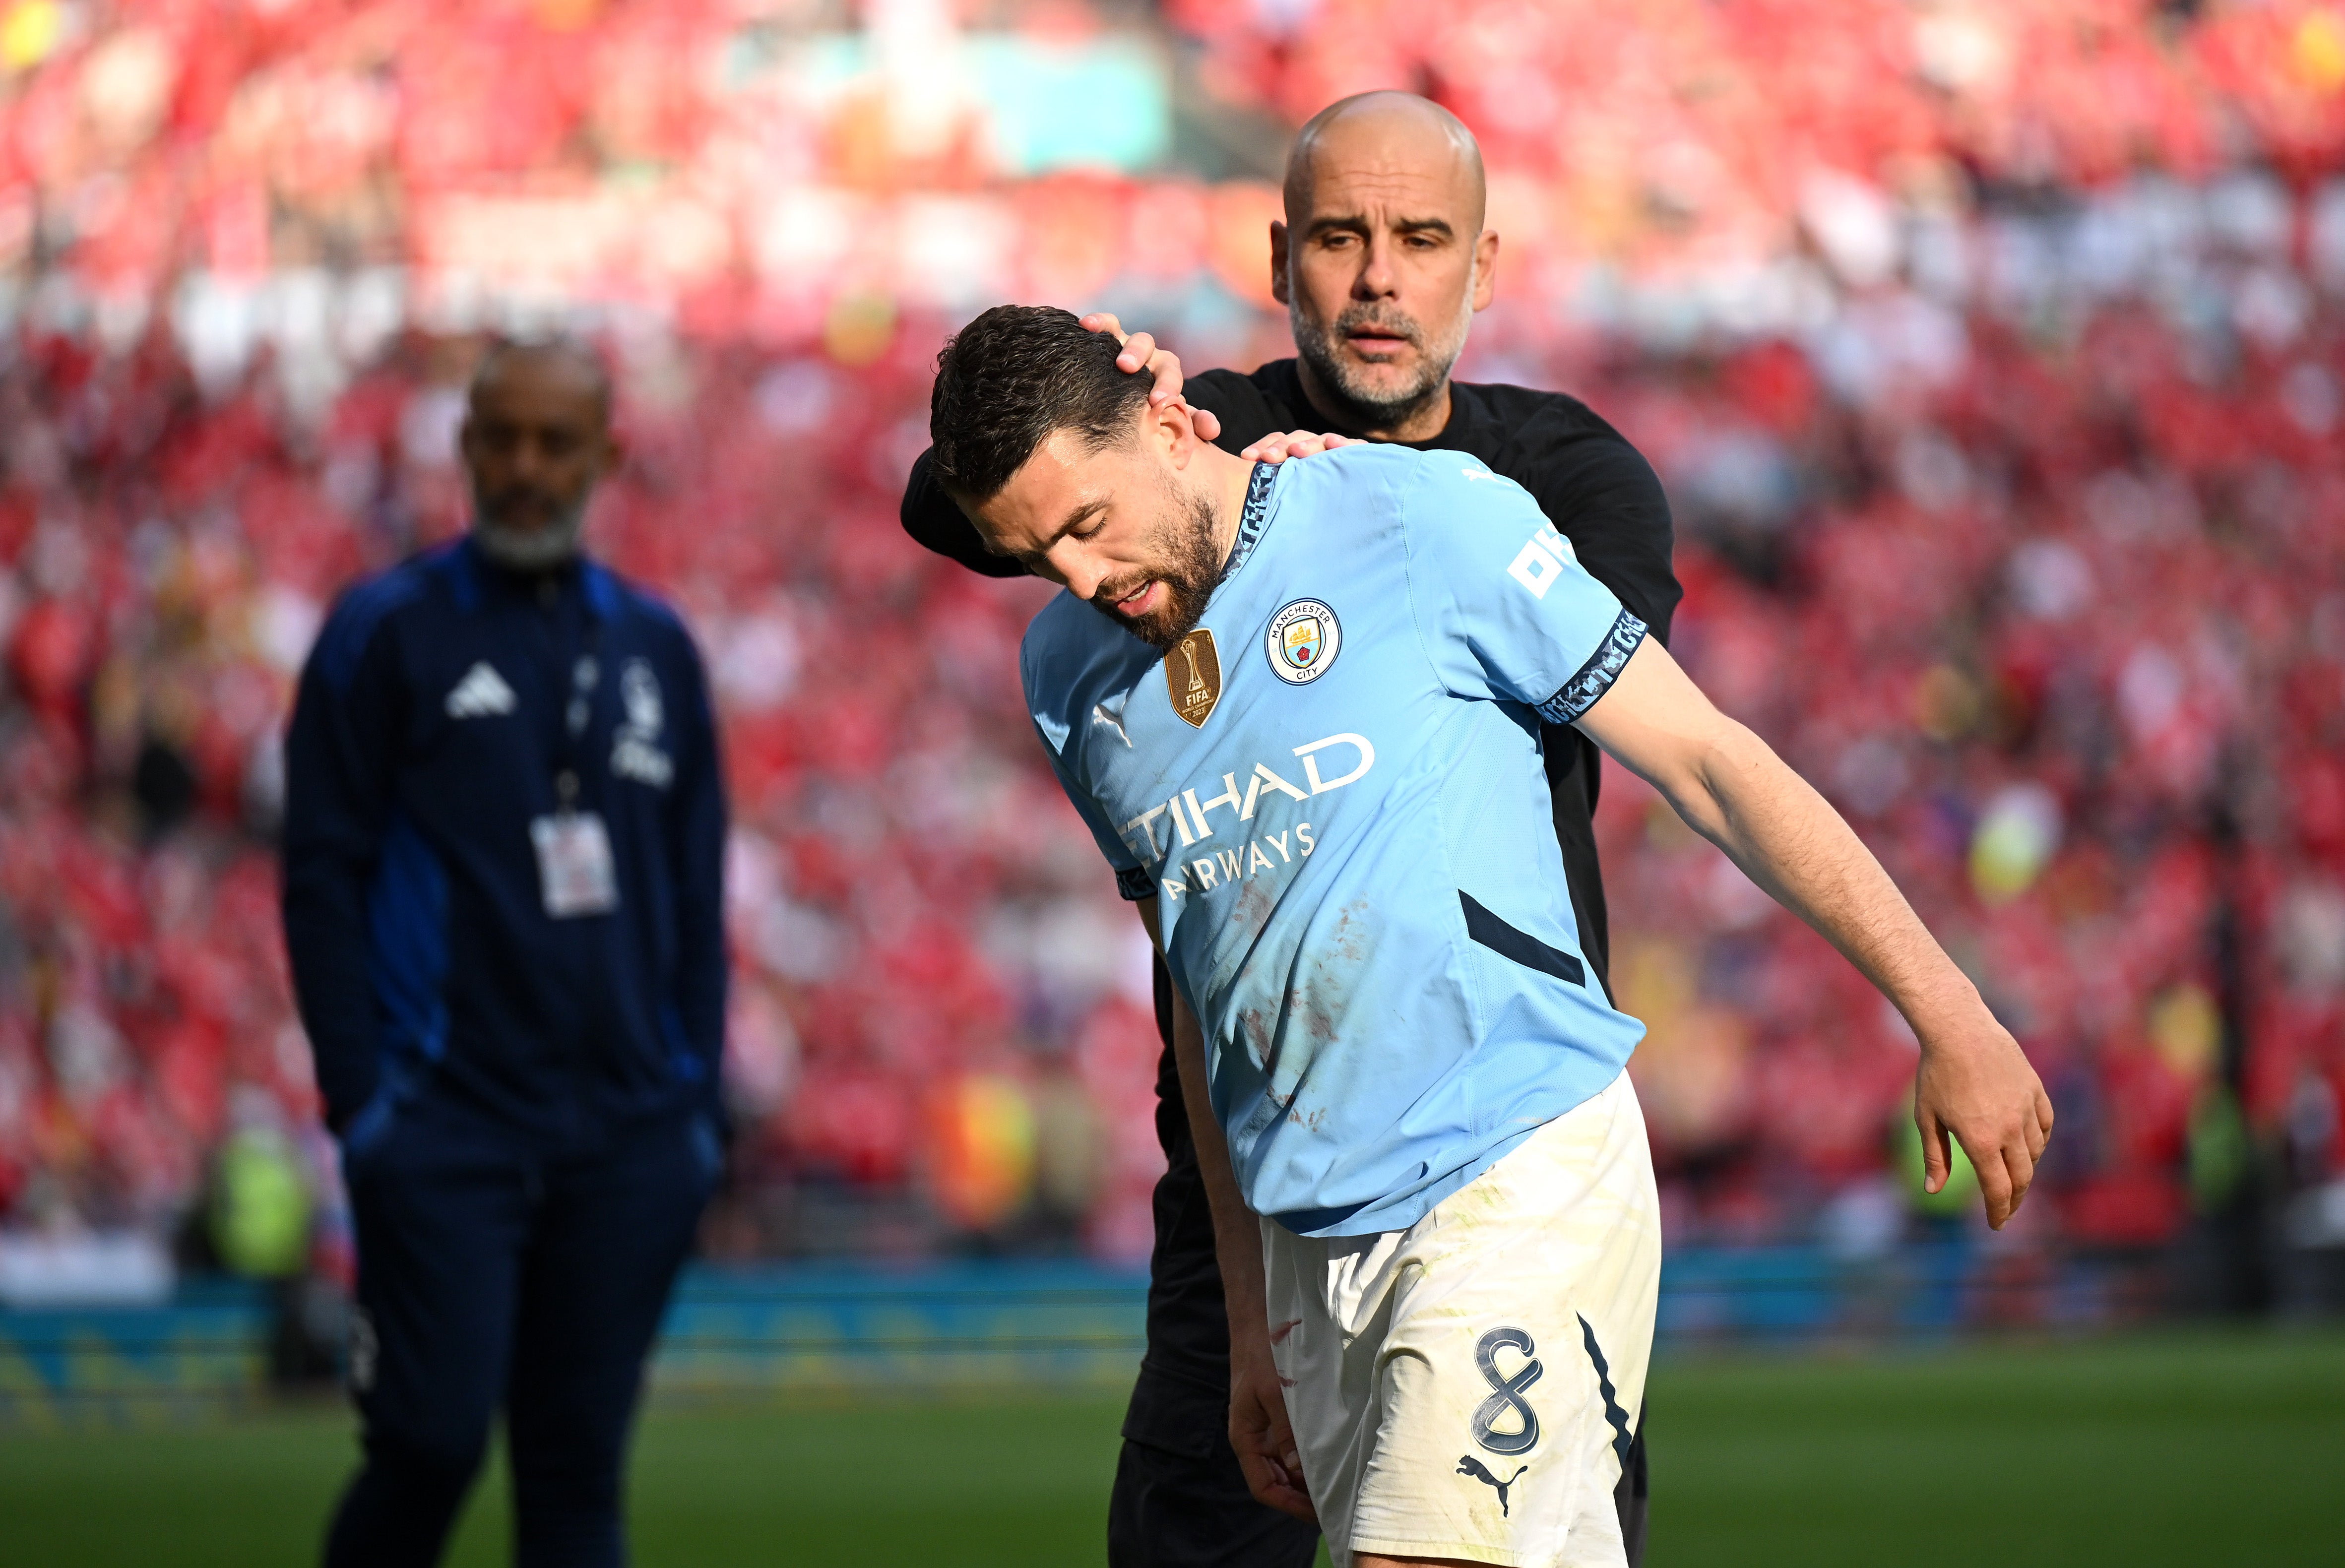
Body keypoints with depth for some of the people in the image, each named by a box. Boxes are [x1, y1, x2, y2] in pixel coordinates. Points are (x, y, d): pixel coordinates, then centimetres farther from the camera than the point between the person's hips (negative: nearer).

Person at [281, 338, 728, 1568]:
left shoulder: (655, 647, 14)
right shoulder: (386, 634, 1)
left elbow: (696, 894, 17)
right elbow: (323, 876, -2)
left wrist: (697, 1095, 9)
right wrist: (358, 1097, -9)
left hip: (625, 1139, 4)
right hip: (445, 1129, -4)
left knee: (579, 1467, 2)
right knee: (433, 1442, -10)